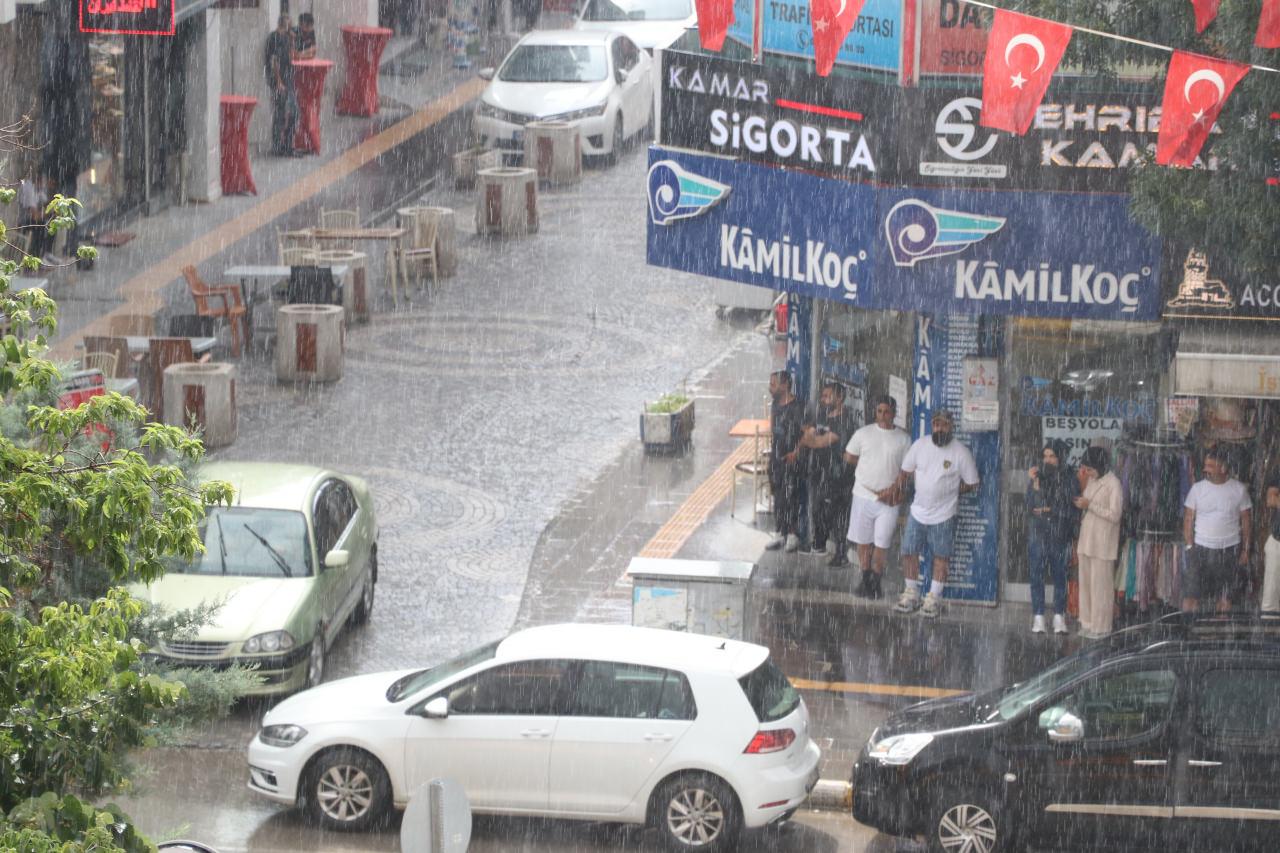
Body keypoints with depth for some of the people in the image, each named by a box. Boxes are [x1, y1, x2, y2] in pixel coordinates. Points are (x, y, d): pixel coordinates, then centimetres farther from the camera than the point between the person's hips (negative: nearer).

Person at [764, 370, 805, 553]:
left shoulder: (796, 407, -15)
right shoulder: (776, 406, 10)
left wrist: (796, 452, -24)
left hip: (791, 458, -8)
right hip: (776, 456, 8)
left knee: (790, 495, -5)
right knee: (778, 495, 11)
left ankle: (793, 534, 5)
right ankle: (781, 533, 19)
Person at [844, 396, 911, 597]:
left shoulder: (903, 439, -1)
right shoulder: (864, 433, 1)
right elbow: (848, 458, 10)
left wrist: (894, 488, -12)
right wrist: (869, 467, 7)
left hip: (889, 499, -1)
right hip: (863, 495, 1)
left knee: (882, 543, 1)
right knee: (863, 541, 7)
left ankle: (876, 582, 14)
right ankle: (866, 579, 21)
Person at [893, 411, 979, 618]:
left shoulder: (961, 453, -13)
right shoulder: (921, 444, -4)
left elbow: (971, 483, -4)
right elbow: (906, 471, 8)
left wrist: (949, 492, -4)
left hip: (943, 514, -3)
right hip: (918, 510, 3)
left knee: (941, 556, 6)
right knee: (909, 552, 6)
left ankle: (934, 598, 17)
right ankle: (911, 594, 22)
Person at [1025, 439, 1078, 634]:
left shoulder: (1069, 479, -3)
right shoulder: (1038, 475, 1)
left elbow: (1072, 510, -4)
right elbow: (1031, 505, -7)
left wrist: (1049, 510, -7)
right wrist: (1035, 484, -18)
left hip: (1060, 535, -1)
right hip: (1038, 533, 1)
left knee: (1059, 575, 5)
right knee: (1037, 575, 2)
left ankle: (1059, 617, 13)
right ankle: (1038, 617, 8)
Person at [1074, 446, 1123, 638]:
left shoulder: (1113, 484, -13)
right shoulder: (1091, 480, 10)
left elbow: (1114, 515, -18)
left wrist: (1089, 505, -19)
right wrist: (1081, 503, 3)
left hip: (1103, 541, -8)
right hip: (1086, 539, 8)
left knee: (1100, 584, -2)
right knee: (1085, 582, 10)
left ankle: (1100, 627, 5)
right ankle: (1088, 623, 17)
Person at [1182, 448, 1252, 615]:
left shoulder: (1239, 489, -1)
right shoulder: (1197, 488, -1)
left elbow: (1246, 520, 5)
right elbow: (1188, 519, 2)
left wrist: (1245, 550, 2)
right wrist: (1190, 547, -6)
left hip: (1229, 550, 0)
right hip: (1200, 548, 0)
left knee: (1225, 596, 6)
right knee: (1191, 594, -7)